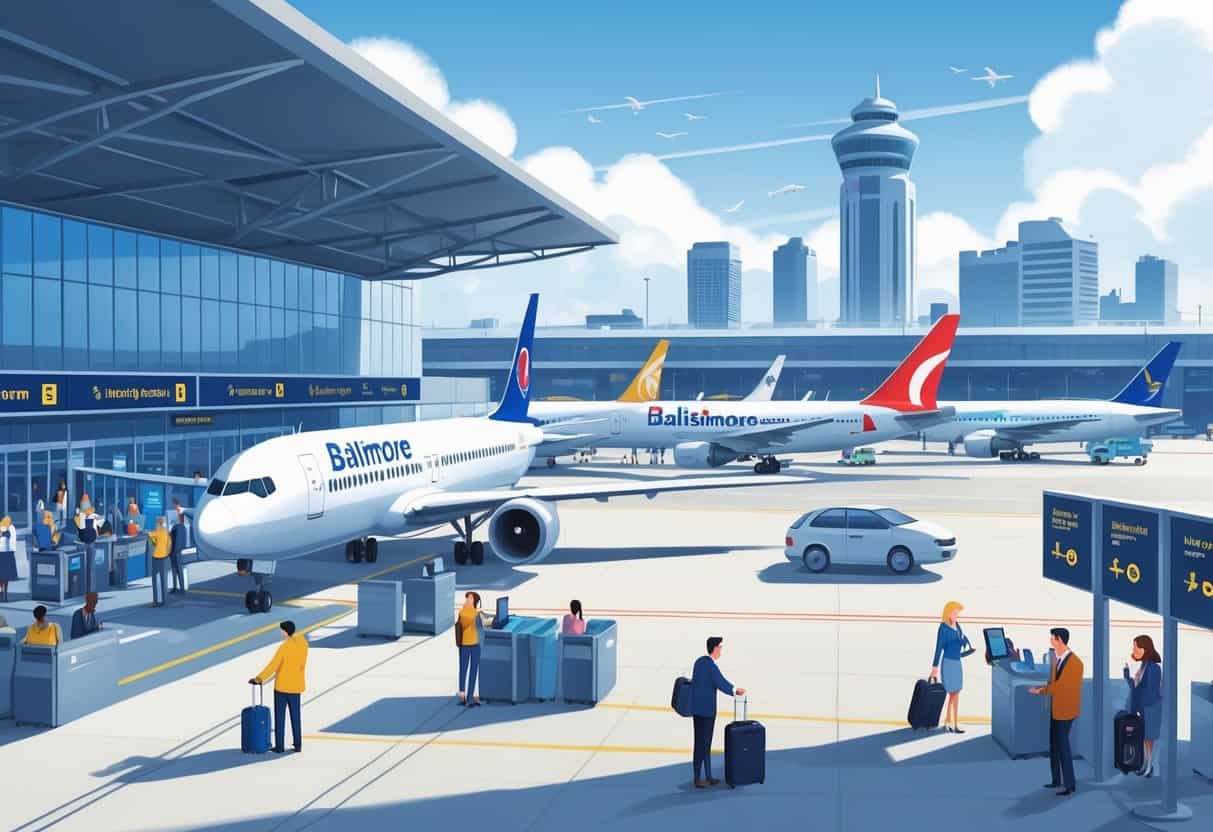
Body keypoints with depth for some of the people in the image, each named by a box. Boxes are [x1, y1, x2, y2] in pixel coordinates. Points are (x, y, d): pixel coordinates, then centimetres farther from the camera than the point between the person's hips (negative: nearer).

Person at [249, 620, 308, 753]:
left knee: (280, 717, 6)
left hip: (282, 686, -5)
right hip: (296, 686, 5)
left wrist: (259, 679, -9)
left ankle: (280, 746, 8)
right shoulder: (303, 643, -3)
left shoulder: (284, 647, -18)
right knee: (296, 716, 13)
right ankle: (298, 745, 14)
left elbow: (273, 665, -17)